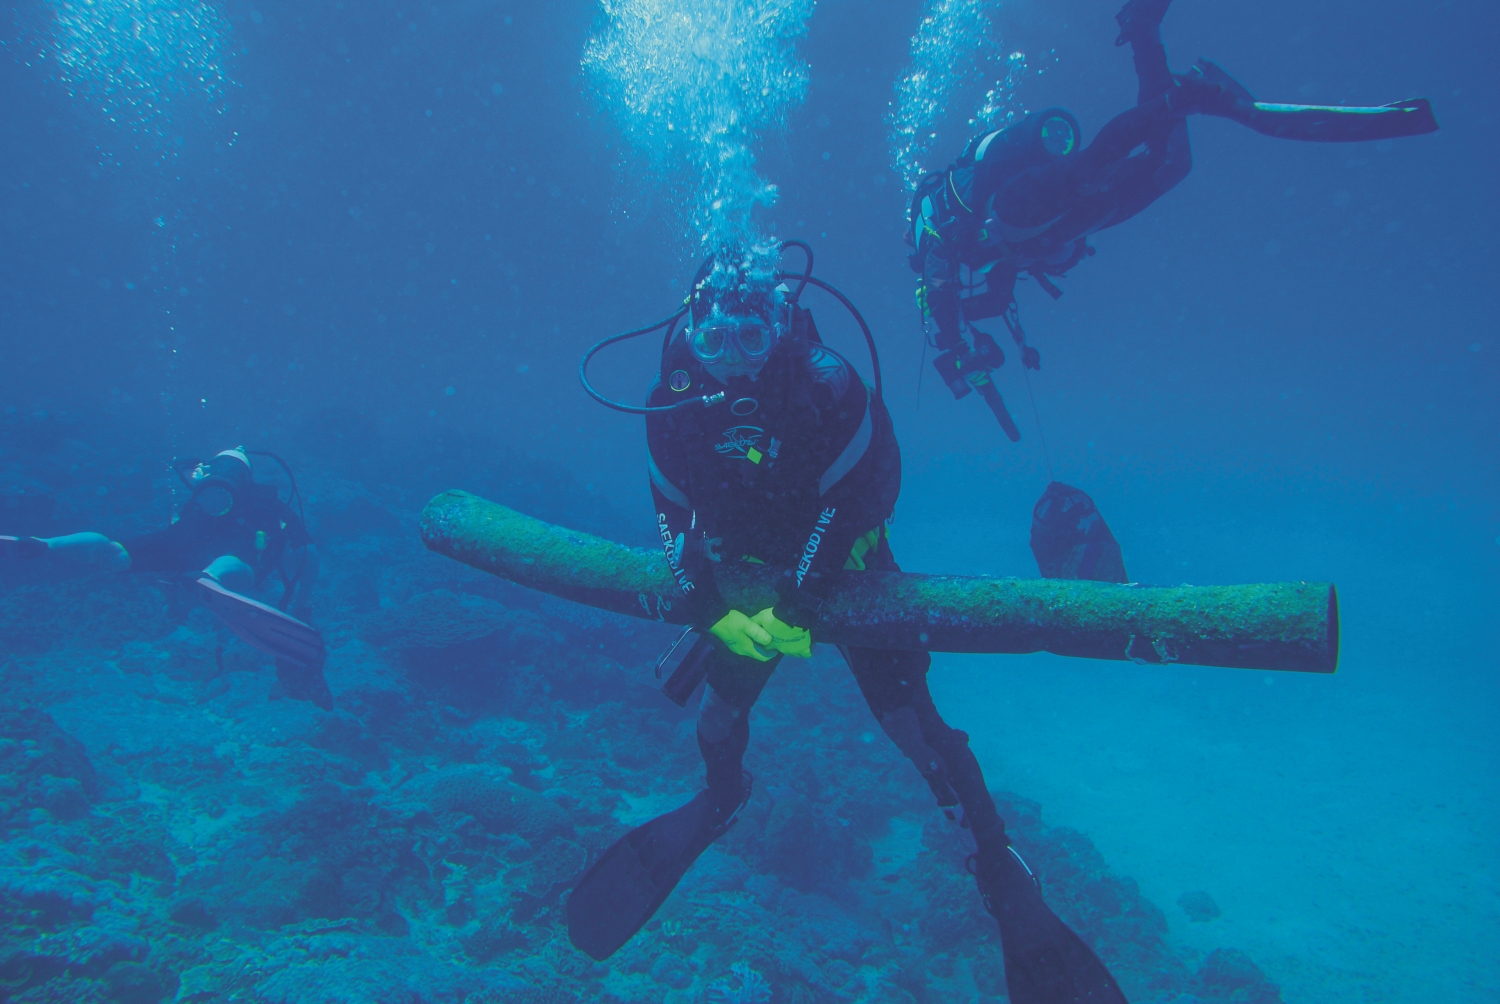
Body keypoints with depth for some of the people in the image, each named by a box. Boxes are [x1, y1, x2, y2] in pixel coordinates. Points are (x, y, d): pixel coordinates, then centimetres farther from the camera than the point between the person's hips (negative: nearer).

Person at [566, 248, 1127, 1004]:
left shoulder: (826, 385, -26)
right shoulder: (671, 404, -15)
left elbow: (863, 496, -20)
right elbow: (674, 516, -4)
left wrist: (802, 598, -23)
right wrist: (711, 612, -10)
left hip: (844, 566, -3)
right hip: (751, 573, 4)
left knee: (910, 719, -10)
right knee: (719, 707, 8)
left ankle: (1001, 872, 8)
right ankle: (721, 798, 44)